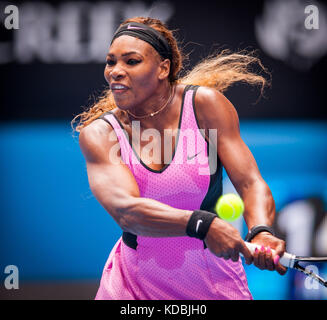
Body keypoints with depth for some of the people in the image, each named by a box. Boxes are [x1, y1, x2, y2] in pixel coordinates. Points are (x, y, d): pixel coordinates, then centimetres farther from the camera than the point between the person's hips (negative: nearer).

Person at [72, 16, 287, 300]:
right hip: (135, 284, 0)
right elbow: (126, 210, -28)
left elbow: (250, 183, -16)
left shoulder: (205, 104, -11)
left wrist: (261, 232, -39)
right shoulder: (98, 133, -12)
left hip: (214, 282, 0)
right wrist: (202, 224, -44)